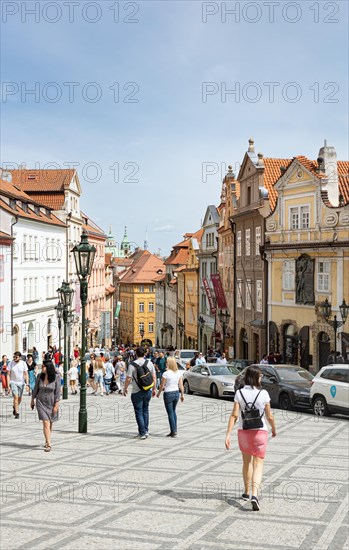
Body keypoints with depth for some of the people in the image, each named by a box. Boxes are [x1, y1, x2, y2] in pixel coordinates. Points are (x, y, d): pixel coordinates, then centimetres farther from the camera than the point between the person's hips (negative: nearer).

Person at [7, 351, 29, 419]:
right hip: (13, 382, -2)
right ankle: (16, 413, -12)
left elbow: (26, 374, -3)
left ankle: (15, 407, 41)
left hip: (21, 383, 2)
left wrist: (27, 384, -10)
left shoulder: (23, 363, -5)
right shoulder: (11, 363, -7)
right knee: (16, 396, -17)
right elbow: (8, 375, -5)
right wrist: (8, 385, -10)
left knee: (19, 398, 11)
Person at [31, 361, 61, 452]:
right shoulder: (40, 376, -5)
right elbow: (36, 389, 7)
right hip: (41, 403, 1)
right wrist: (32, 400, 13)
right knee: (46, 423, -10)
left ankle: (47, 440, 36)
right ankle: (48, 445, -11)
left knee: (50, 423, 14)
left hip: (52, 403, 0)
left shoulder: (56, 377, -13)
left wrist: (56, 405, -13)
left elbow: (58, 392, -12)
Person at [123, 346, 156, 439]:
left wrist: (125, 389, 4)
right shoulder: (150, 363, 0)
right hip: (148, 391, 4)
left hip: (137, 392, -4)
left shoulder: (132, 364, -12)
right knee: (145, 410, 20)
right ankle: (146, 430, 21)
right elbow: (154, 377, 3)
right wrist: (154, 389, 15)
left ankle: (142, 433, 4)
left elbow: (128, 379, -12)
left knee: (139, 412, 4)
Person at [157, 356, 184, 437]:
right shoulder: (179, 373, 0)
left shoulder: (166, 374, -16)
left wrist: (158, 393, 7)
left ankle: (173, 432, 4)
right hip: (176, 393, 6)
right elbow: (181, 385, 2)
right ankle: (175, 430, 22)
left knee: (170, 413, 3)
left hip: (168, 394, -6)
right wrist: (182, 394, 11)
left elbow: (162, 386, -8)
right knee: (173, 412, 21)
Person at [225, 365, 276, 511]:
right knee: (258, 465, 2)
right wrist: (274, 429, 15)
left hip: (243, 432, 3)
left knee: (247, 462, 23)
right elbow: (269, 416, -4)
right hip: (260, 432, -2)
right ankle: (254, 494, -18)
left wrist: (228, 434, -12)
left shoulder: (239, 393, -6)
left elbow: (234, 415, -12)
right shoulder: (263, 394, -10)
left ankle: (247, 492, 37)